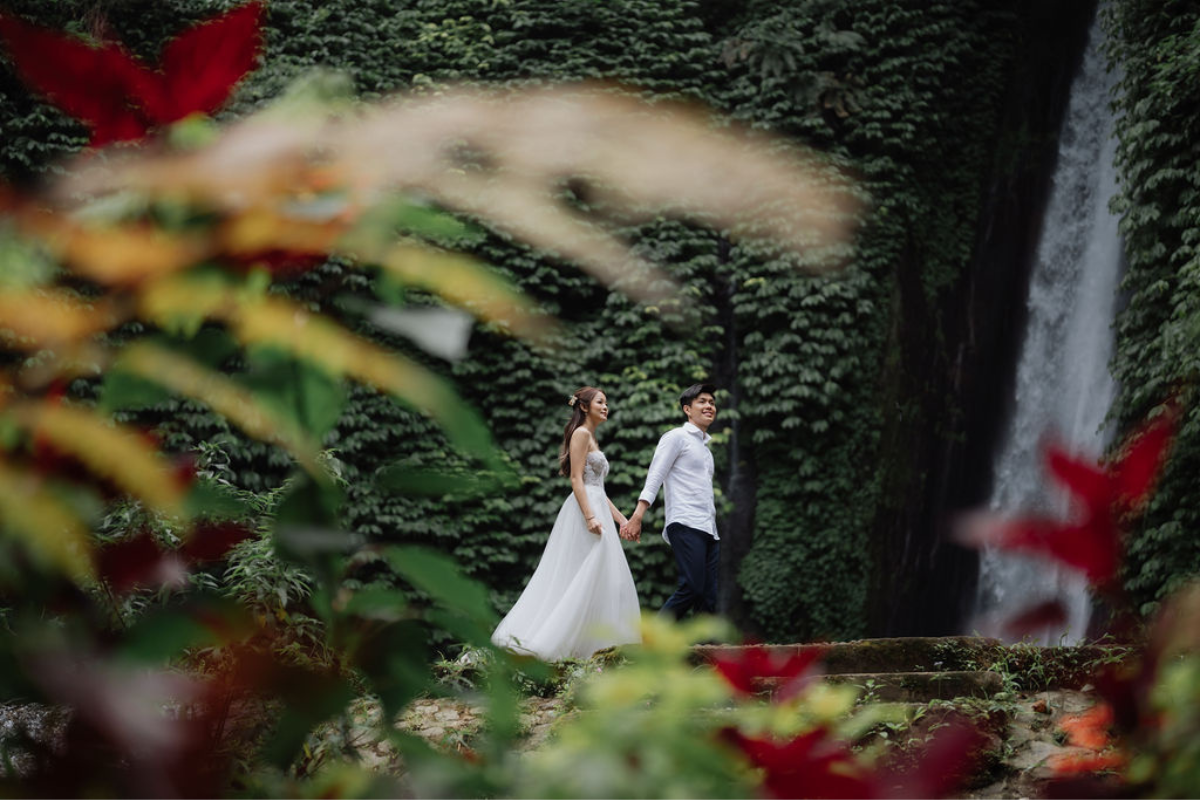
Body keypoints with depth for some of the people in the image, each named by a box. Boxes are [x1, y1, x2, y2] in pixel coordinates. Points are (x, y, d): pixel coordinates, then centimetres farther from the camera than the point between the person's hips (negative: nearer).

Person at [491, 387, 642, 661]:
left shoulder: (591, 439, 23)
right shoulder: (581, 434, -6)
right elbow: (576, 479, -15)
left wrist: (622, 519, 21)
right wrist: (590, 516, -24)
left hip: (596, 509, 10)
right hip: (584, 510, -10)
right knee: (592, 579, -12)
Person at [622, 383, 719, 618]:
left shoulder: (705, 446, 28)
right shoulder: (676, 437, 4)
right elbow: (654, 477, -7)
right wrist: (637, 517, -18)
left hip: (708, 529, 8)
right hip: (686, 526, -8)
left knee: (708, 597, -1)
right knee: (692, 588, -21)